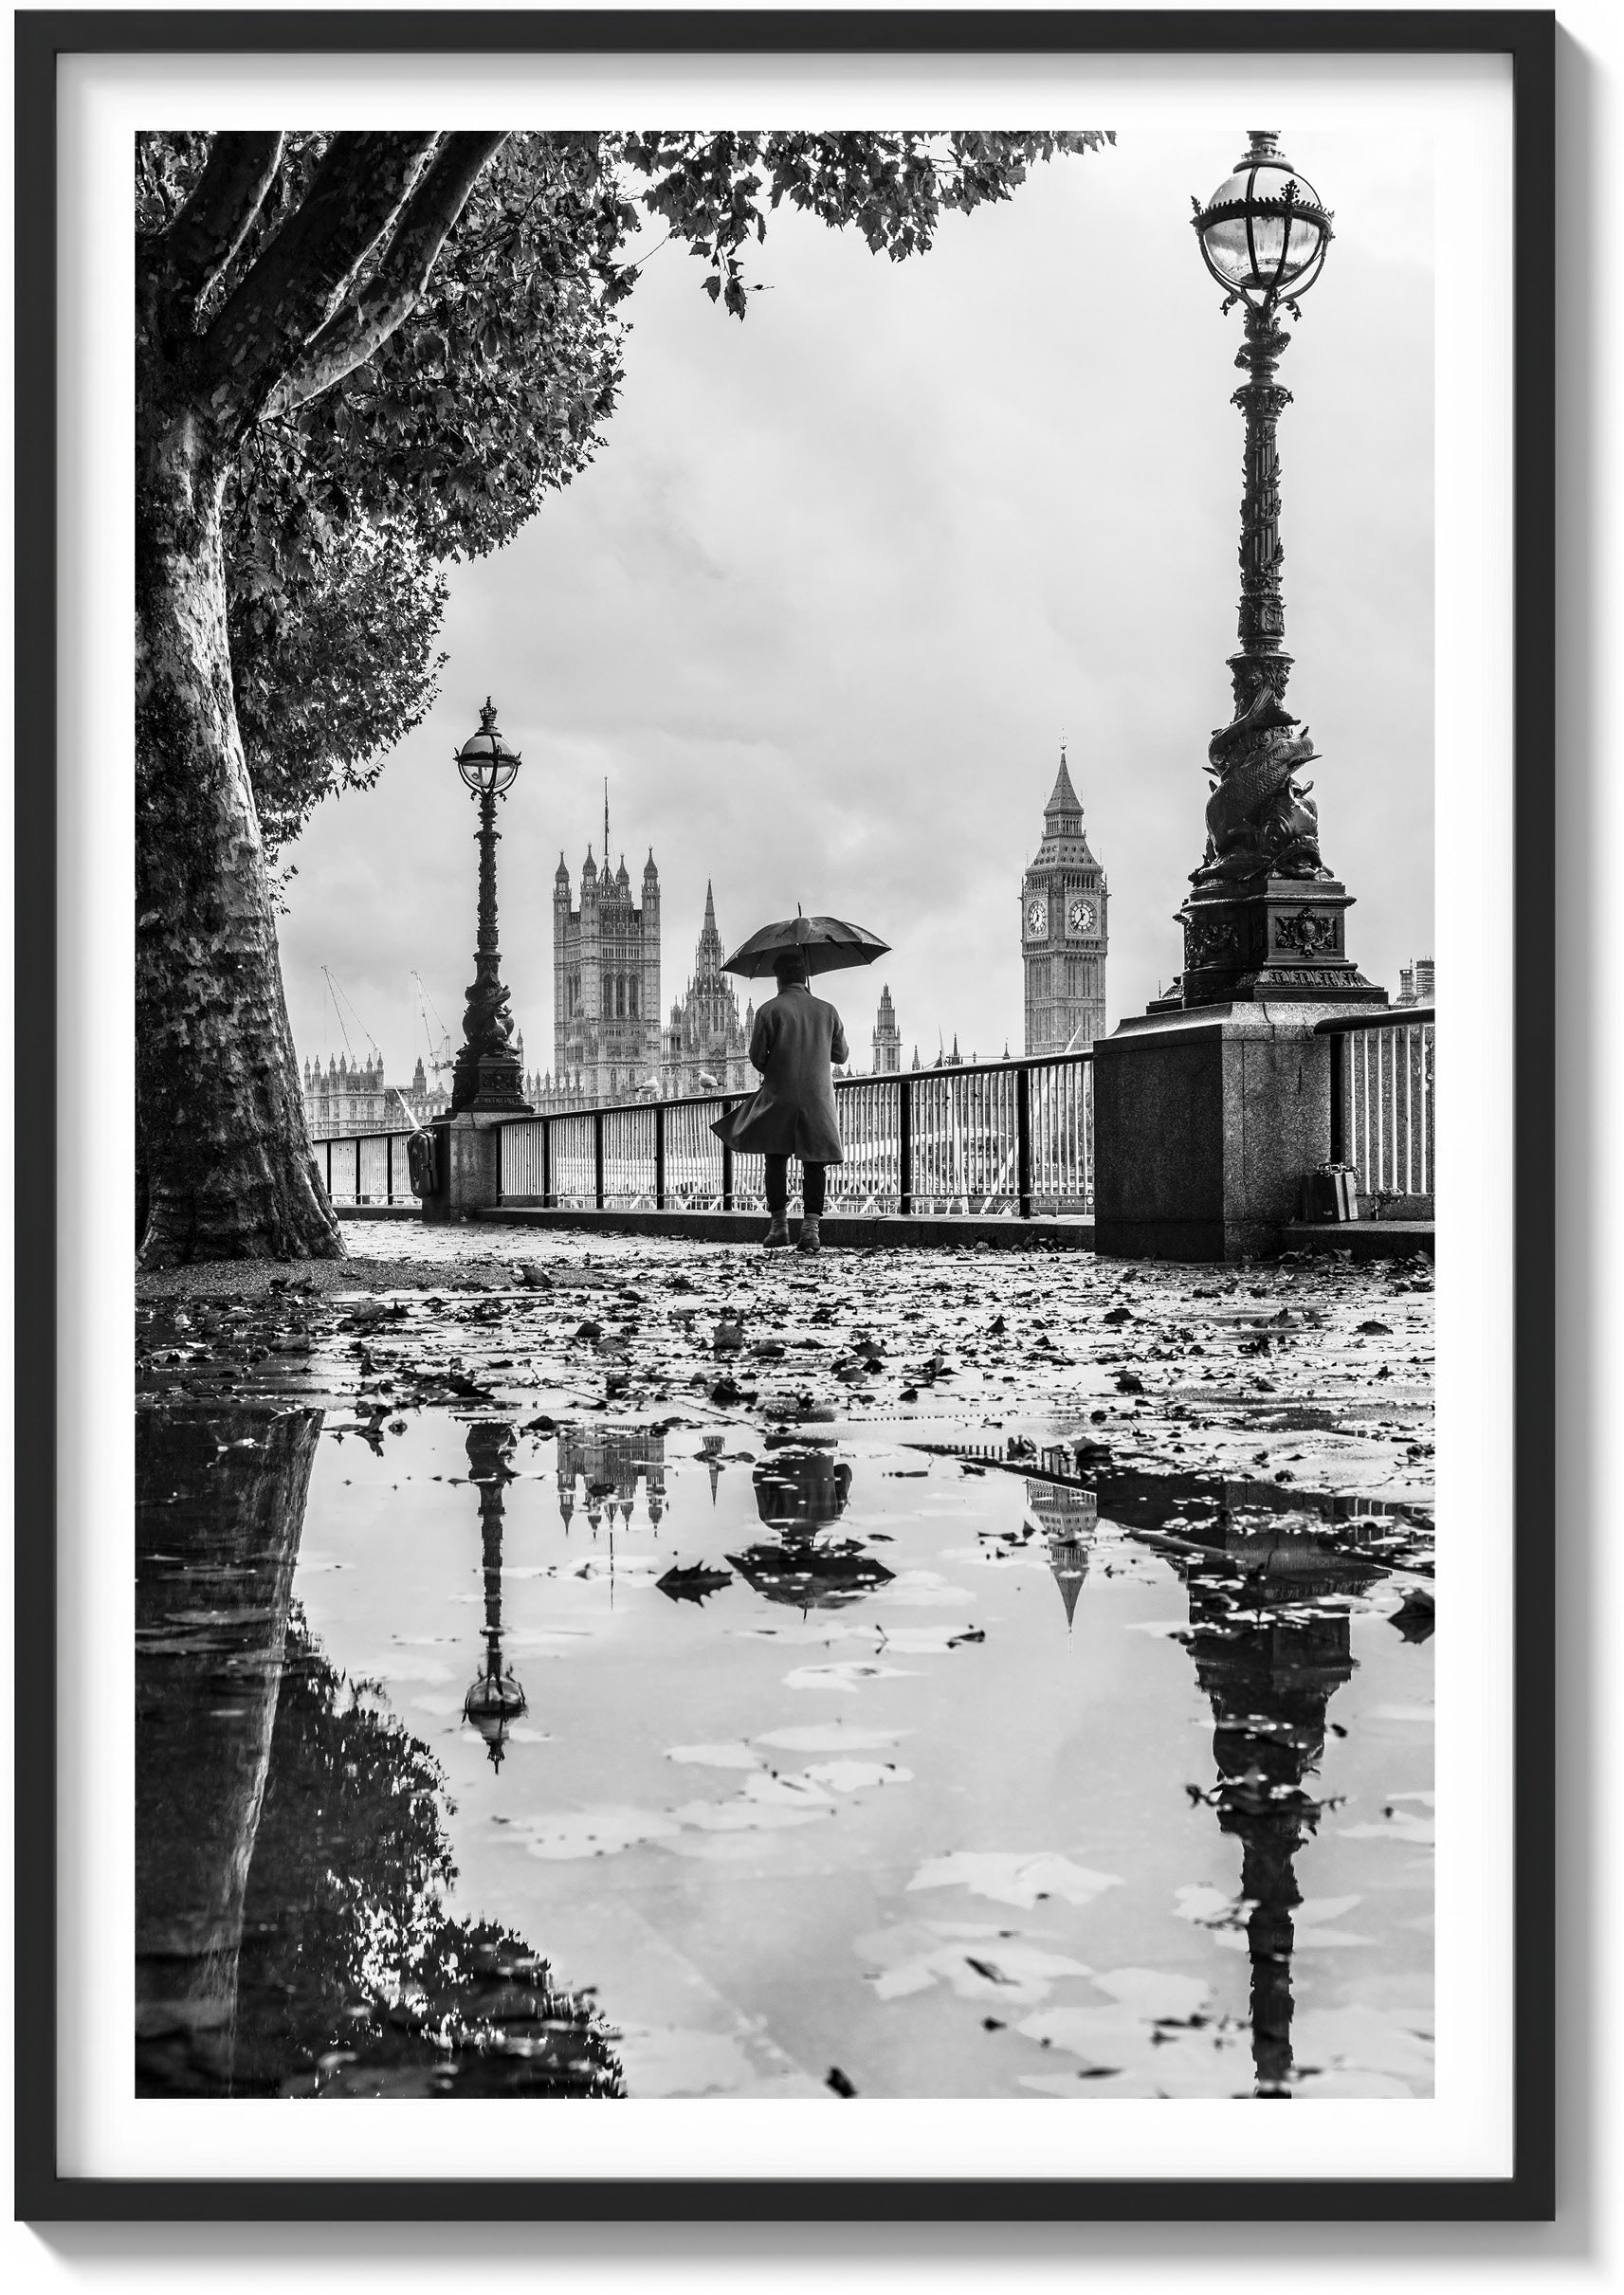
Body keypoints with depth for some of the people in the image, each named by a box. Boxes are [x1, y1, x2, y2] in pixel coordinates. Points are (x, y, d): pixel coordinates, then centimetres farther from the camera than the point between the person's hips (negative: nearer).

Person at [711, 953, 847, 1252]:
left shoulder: (769, 1010, -4)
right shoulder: (827, 1011, 5)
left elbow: (756, 1056, -5)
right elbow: (841, 1054, 13)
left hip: (778, 1098, -2)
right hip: (818, 1098, 2)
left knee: (776, 1160, 9)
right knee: (814, 1164, 4)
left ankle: (778, 1223, 7)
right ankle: (811, 1225, -3)